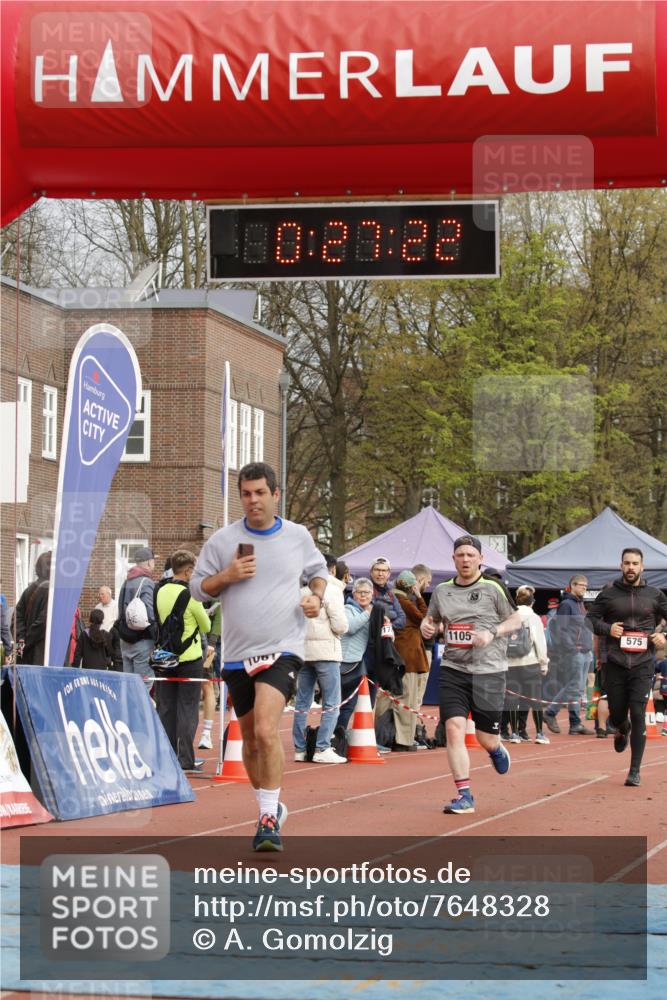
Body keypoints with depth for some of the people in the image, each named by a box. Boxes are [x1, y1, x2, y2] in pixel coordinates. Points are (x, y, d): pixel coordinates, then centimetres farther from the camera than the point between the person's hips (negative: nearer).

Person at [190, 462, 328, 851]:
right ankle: (272, 807, 33)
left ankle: (269, 819, -18)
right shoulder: (222, 540, 2)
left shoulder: (298, 536, 3)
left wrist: (317, 596, 1)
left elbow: (318, 570, 22)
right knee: (250, 738, 13)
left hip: (283, 649, -3)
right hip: (238, 654, 3)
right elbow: (198, 587, 8)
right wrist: (226, 576, -11)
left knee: (267, 730, -22)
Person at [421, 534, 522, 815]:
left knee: (486, 738, 3)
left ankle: (496, 749, 43)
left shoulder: (492, 589, -2)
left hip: (488, 670, -2)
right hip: (453, 669, 2)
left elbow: (516, 620, 4)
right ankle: (464, 795, -5)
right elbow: (432, 619, 21)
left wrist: (492, 632, -13)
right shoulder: (442, 591, 8)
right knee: (454, 728, -13)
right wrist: (426, 626, -2)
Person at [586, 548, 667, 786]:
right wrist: (607, 628, -9)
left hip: (643, 665, -1)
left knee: (638, 715, -11)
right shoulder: (608, 594, 5)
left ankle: (635, 771, -4)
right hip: (615, 665, 1)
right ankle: (623, 730, 47)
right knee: (616, 715, 8)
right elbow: (589, 620, 8)